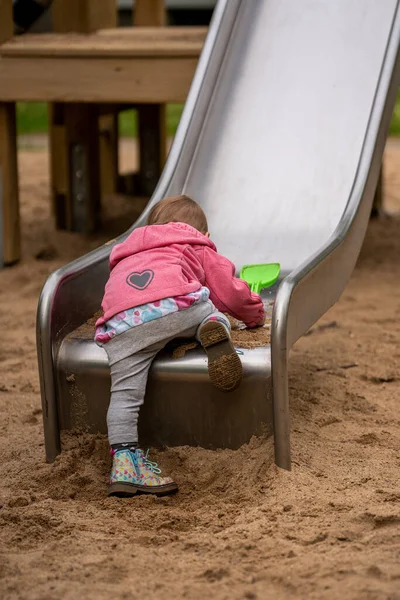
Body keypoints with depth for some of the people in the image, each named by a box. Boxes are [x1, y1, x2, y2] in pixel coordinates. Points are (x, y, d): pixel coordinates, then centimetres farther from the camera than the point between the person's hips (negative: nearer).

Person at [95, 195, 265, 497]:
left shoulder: (125, 258, 47)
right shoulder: (198, 248, 33)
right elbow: (230, 292, 28)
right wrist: (255, 314, 49)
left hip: (121, 322, 3)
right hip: (175, 304, -3)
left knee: (124, 393, 4)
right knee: (213, 312, 24)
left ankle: (124, 461, -10)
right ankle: (214, 331, -10)